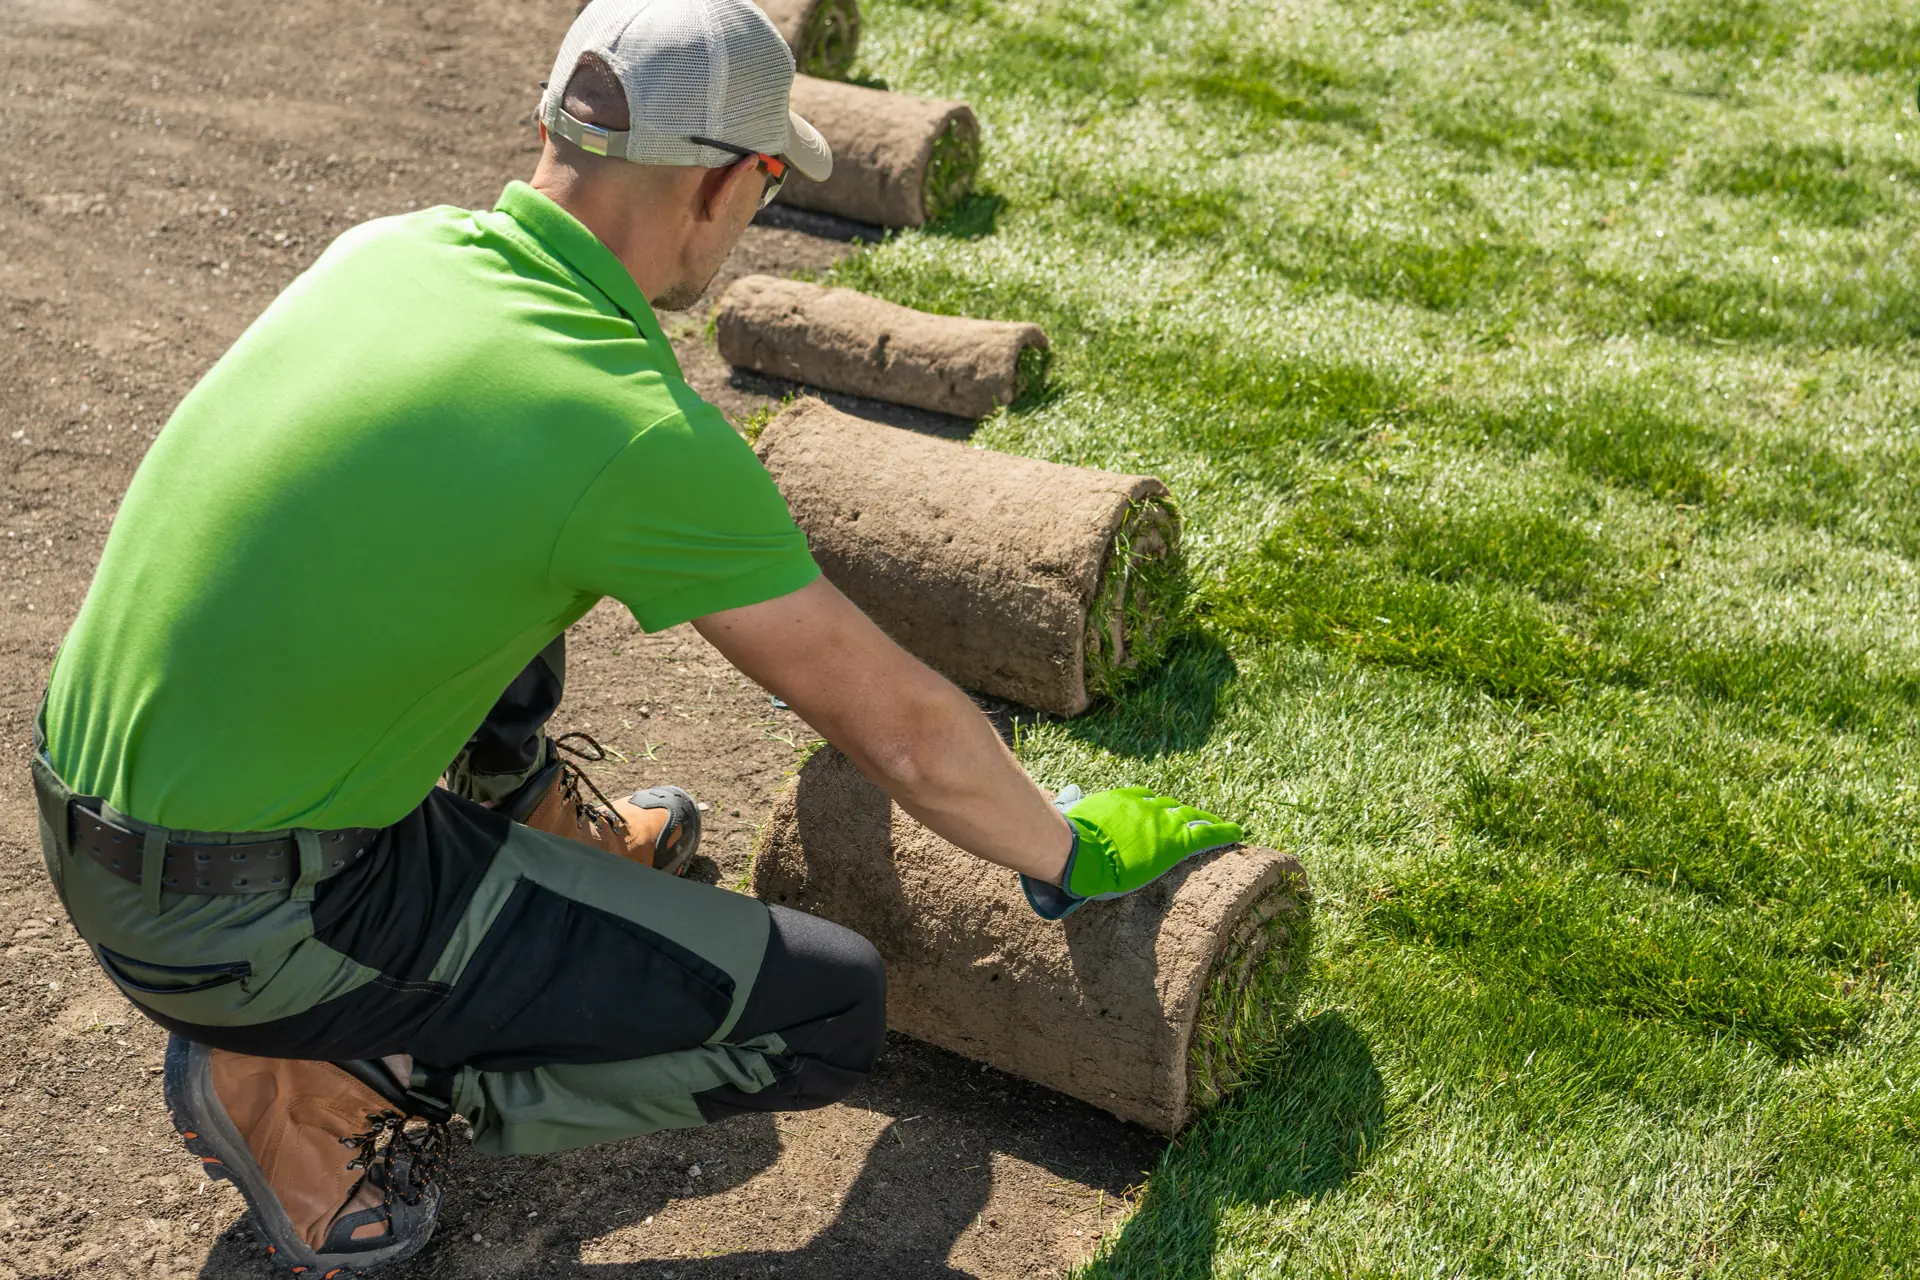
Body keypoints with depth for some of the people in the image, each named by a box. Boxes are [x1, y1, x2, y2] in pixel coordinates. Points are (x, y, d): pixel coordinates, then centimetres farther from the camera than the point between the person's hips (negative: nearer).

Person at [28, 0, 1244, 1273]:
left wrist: (730, 523, 38)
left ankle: (540, 818, 35)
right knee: (828, 1013, -6)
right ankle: (307, 1084, 1)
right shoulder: (643, 436, -22)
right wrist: (1070, 854, 7)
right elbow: (904, 730, -12)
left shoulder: (389, 248, 1)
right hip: (252, 922, -8)